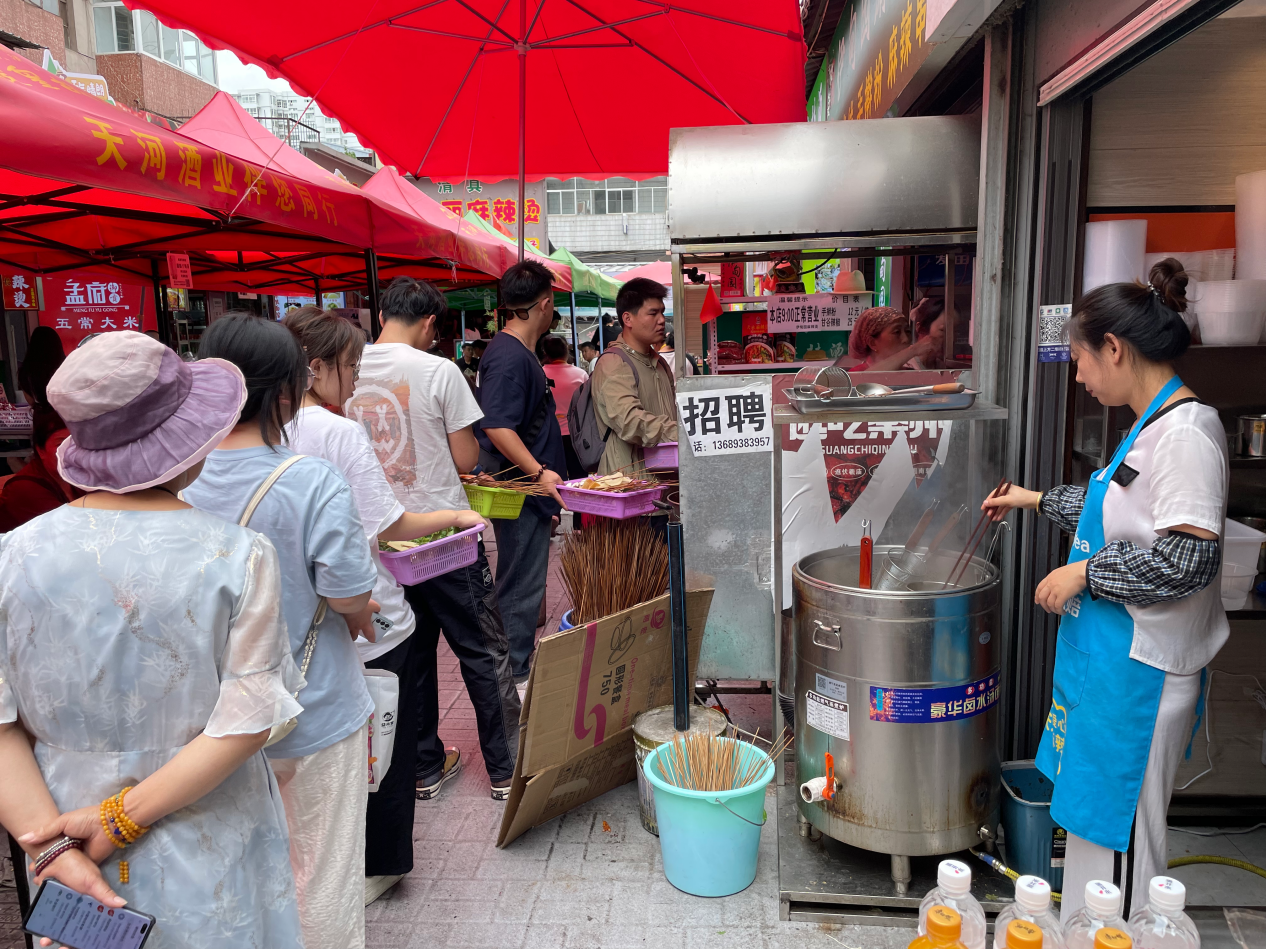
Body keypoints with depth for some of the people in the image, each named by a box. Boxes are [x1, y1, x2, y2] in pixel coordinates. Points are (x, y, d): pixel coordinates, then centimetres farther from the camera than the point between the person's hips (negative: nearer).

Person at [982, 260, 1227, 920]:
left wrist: (1082, 573, -18)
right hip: (1107, 652, 10)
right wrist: (1038, 500, 26)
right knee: (1092, 811, 22)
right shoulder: (1153, 426, 9)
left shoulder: (1186, 433, -21)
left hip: (1138, 668, -10)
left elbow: (1188, 560, -26)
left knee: (1118, 825, 5)